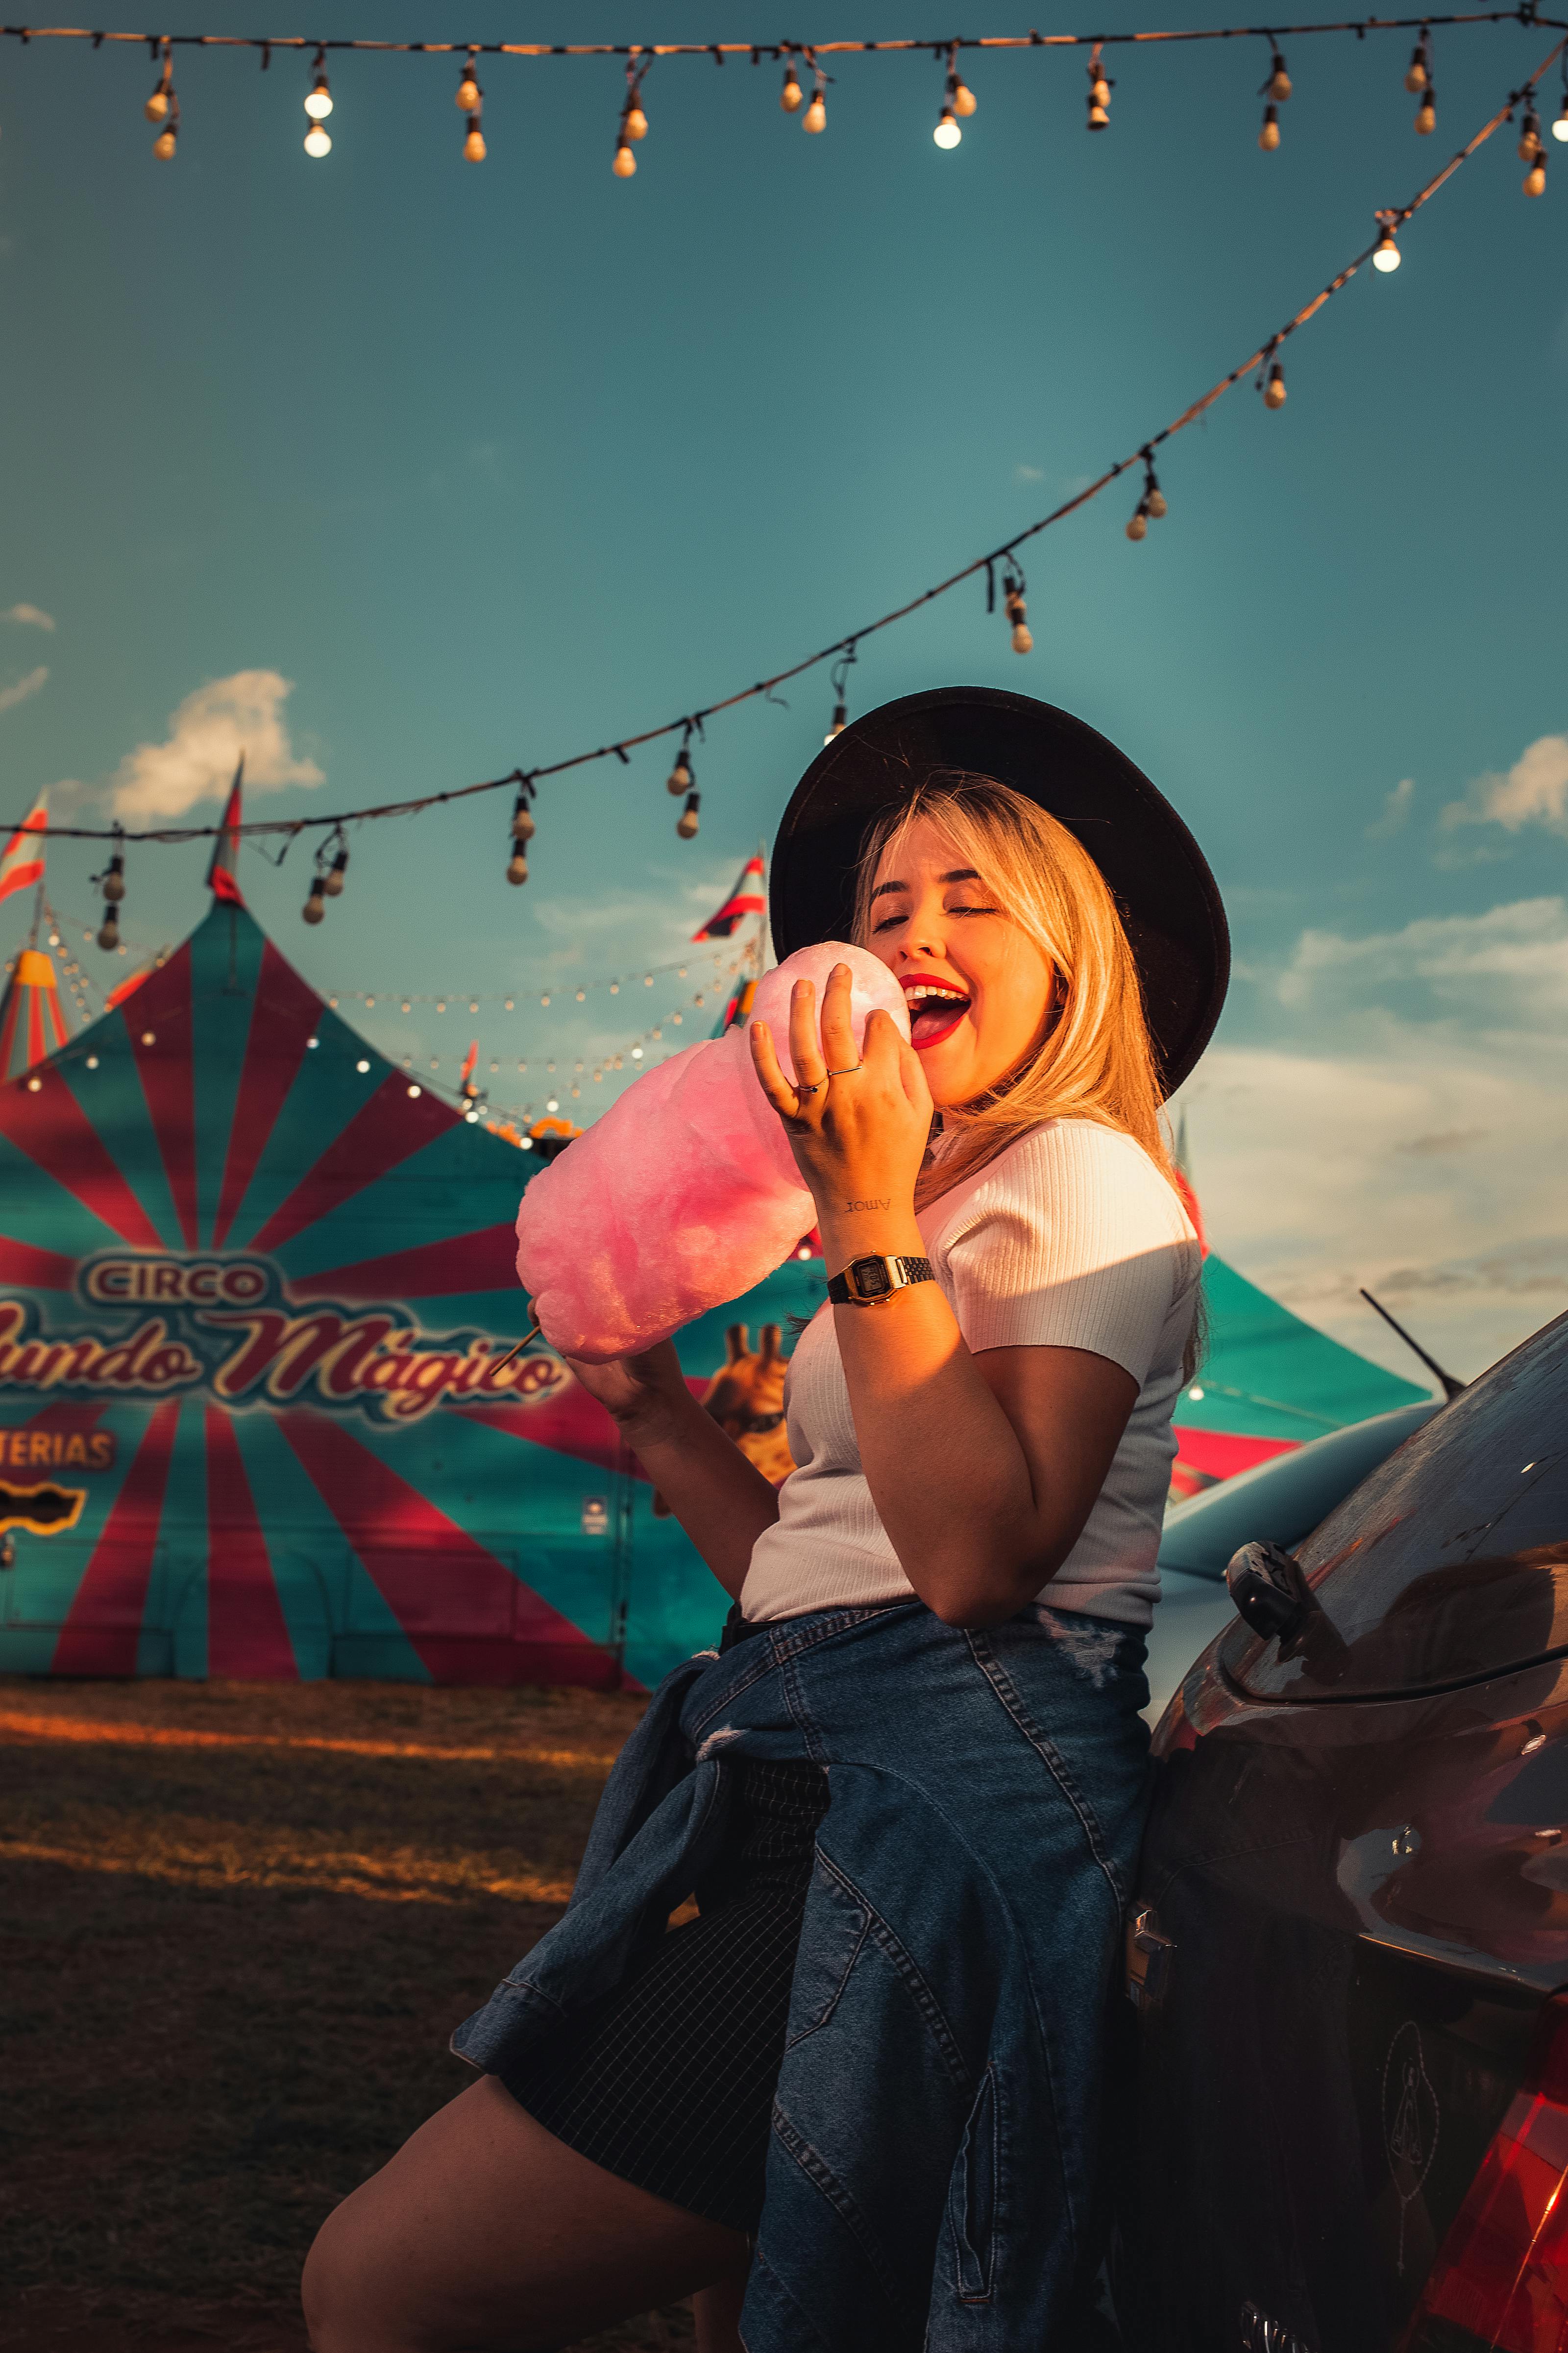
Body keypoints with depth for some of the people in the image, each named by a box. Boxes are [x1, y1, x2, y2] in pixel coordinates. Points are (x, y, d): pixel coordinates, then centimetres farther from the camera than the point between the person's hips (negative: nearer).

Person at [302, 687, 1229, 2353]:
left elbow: (976, 1557, -19)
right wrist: (647, 1404, 14)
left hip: (945, 1799, -9)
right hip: (815, 1797, 9)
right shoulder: (934, 1224, 23)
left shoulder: (1085, 1180, -5)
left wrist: (869, 1218, -18)